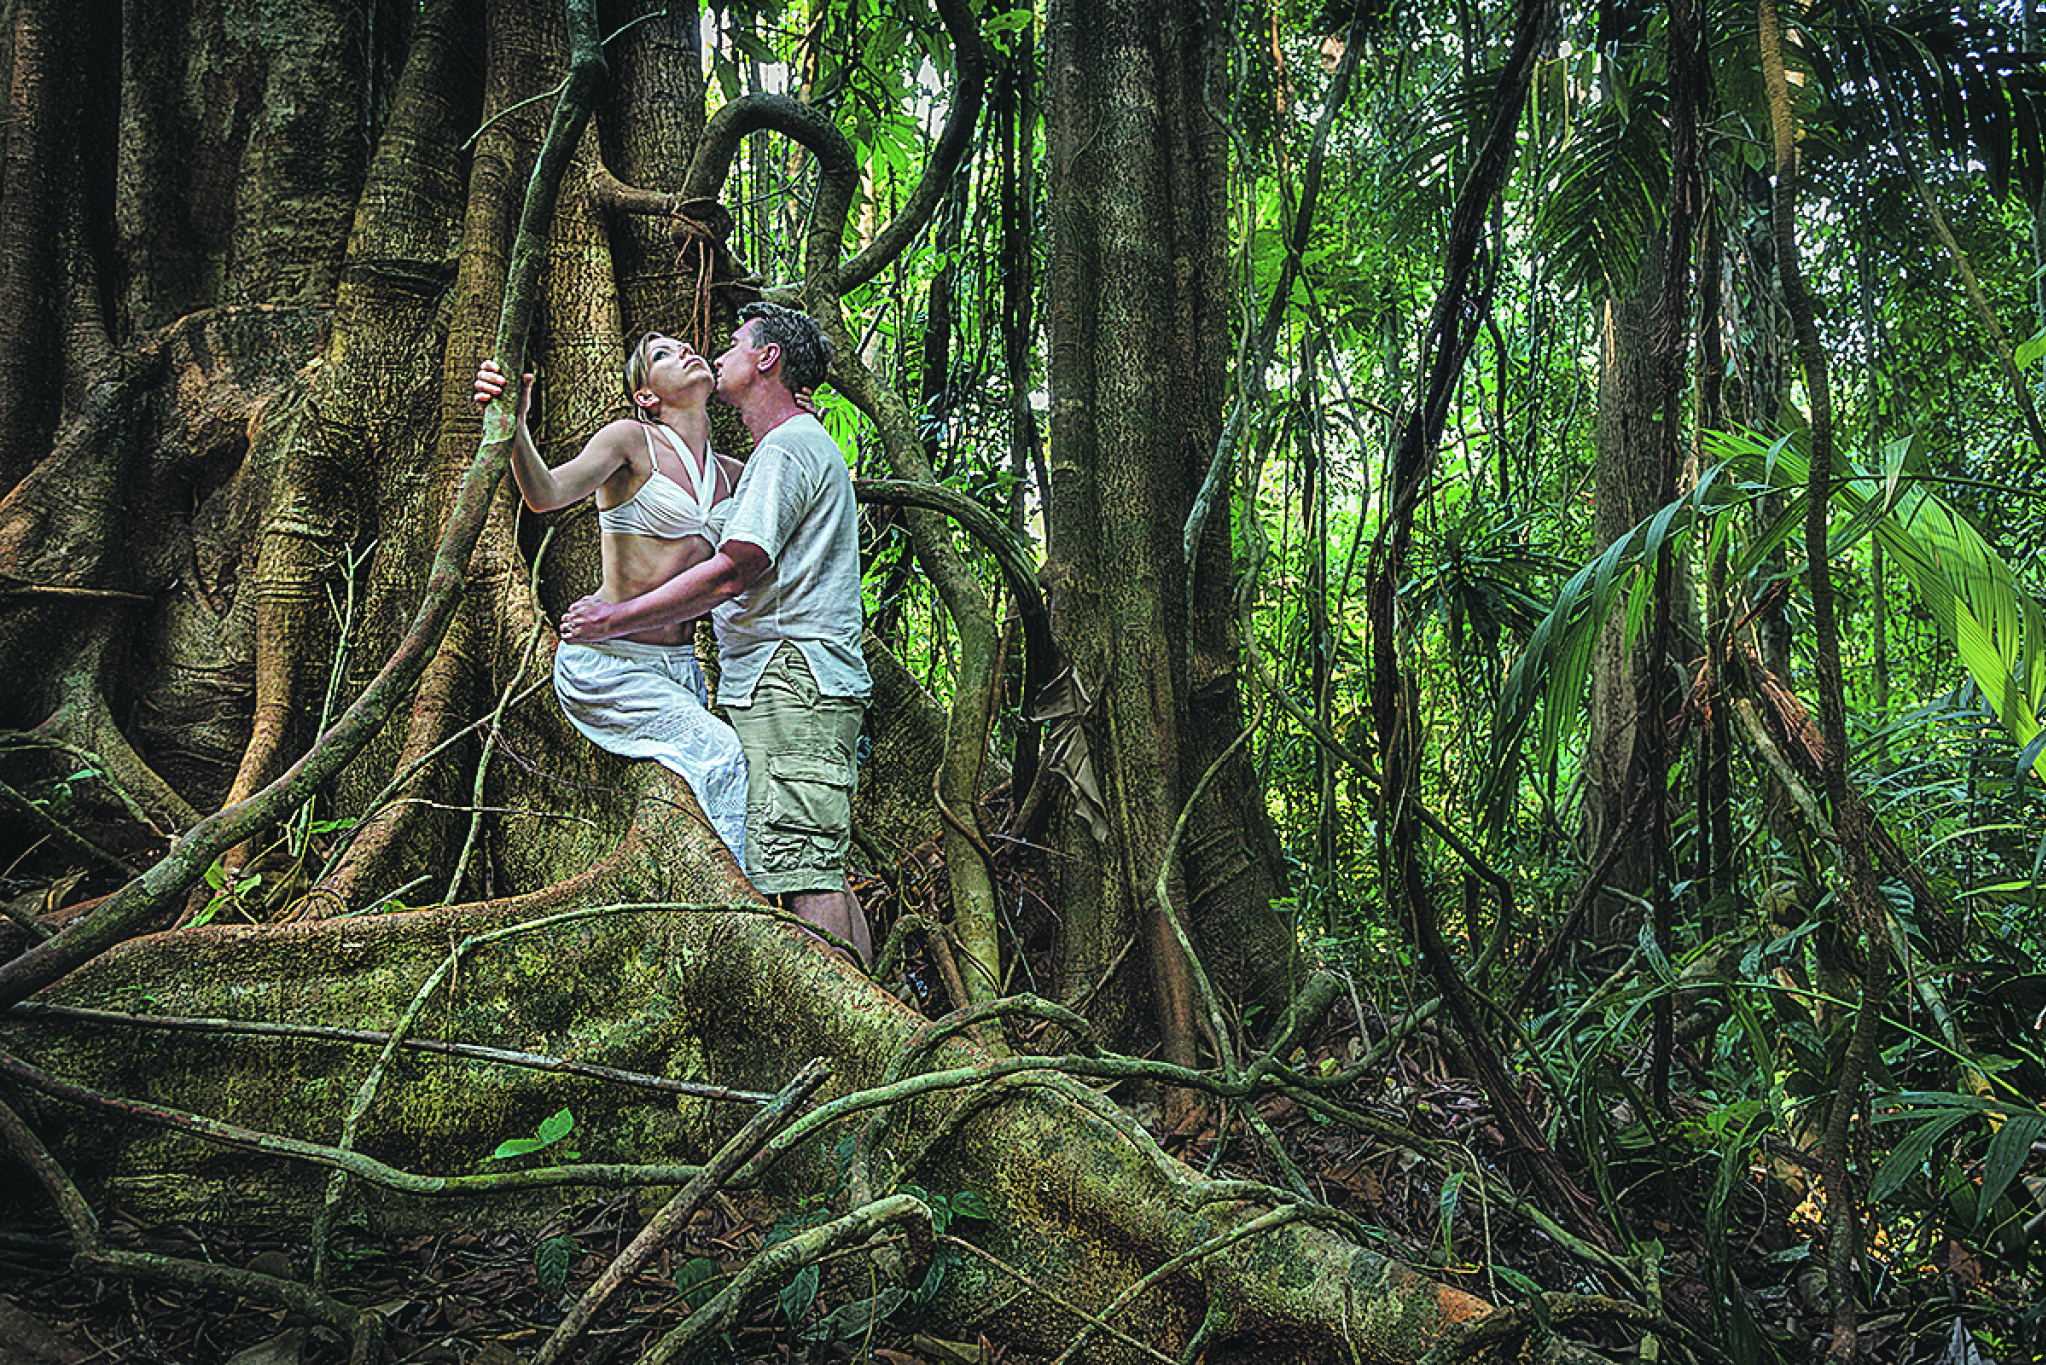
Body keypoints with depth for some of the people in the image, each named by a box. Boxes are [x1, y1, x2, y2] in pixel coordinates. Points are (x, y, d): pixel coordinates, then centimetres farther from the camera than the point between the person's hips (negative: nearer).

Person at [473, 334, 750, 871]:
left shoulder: (730, 474, 13)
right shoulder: (631, 440, -4)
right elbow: (546, 494, -19)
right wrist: (515, 423, -39)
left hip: (678, 668, 7)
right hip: (607, 664, -6)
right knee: (724, 756, -24)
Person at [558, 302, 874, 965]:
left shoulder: (788, 447, -7)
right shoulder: (805, 445, 27)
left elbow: (732, 573, -17)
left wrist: (616, 617, -9)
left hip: (790, 685, -11)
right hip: (809, 687, 11)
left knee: (803, 875, -14)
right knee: (822, 874, 8)